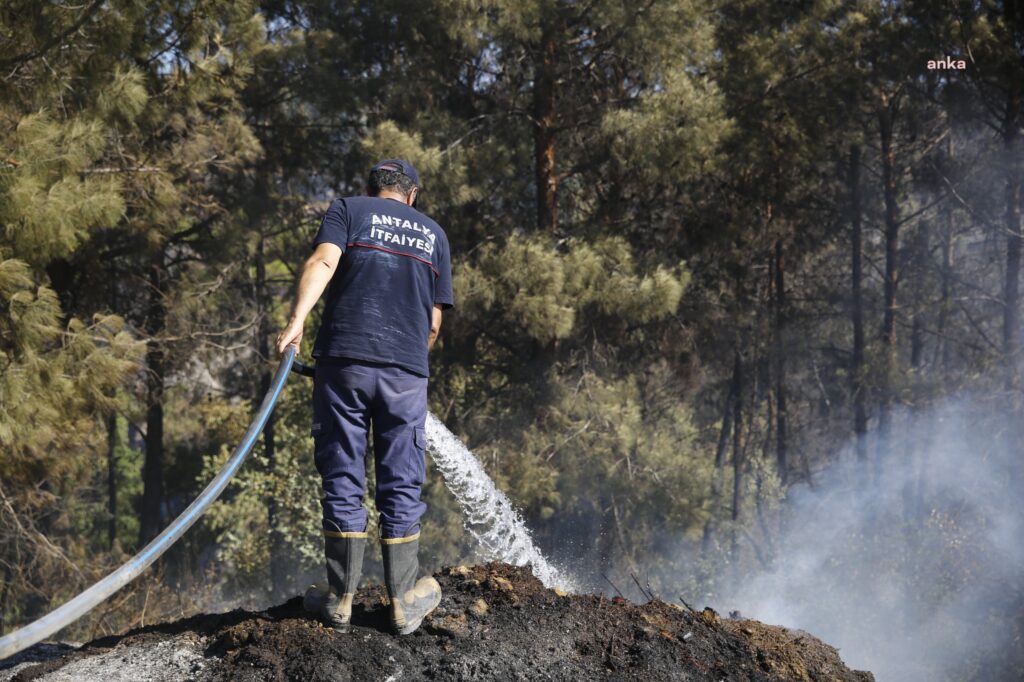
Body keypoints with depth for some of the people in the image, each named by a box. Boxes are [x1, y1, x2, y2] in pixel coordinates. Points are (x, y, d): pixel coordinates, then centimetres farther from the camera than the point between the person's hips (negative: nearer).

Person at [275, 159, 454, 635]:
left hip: (344, 361, -1)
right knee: (400, 488, 9)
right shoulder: (433, 234, 19)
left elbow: (322, 262, -10)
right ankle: (404, 602, 13)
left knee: (343, 483, 4)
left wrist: (296, 320, -21)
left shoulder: (347, 210, 11)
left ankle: (340, 600, 8)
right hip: (406, 371, 1)